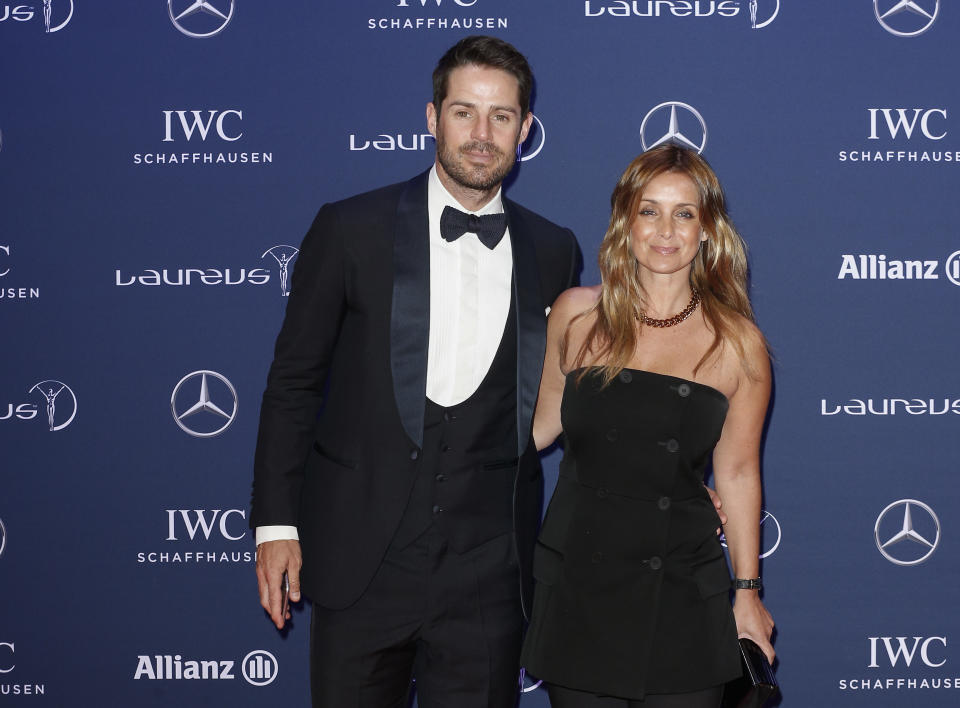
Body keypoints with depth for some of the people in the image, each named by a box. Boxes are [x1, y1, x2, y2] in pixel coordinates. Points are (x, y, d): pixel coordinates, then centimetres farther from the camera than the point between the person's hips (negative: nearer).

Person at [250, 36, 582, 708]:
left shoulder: (554, 251, 8)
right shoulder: (351, 230, 0)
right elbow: (293, 382, 3)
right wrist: (275, 522, -1)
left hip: (487, 571, 2)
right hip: (361, 563, -1)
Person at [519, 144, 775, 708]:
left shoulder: (737, 343, -2)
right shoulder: (577, 314, 1)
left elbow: (737, 473, 4)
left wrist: (748, 591, 7)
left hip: (682, 600, -1)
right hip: (575, 588, 1)